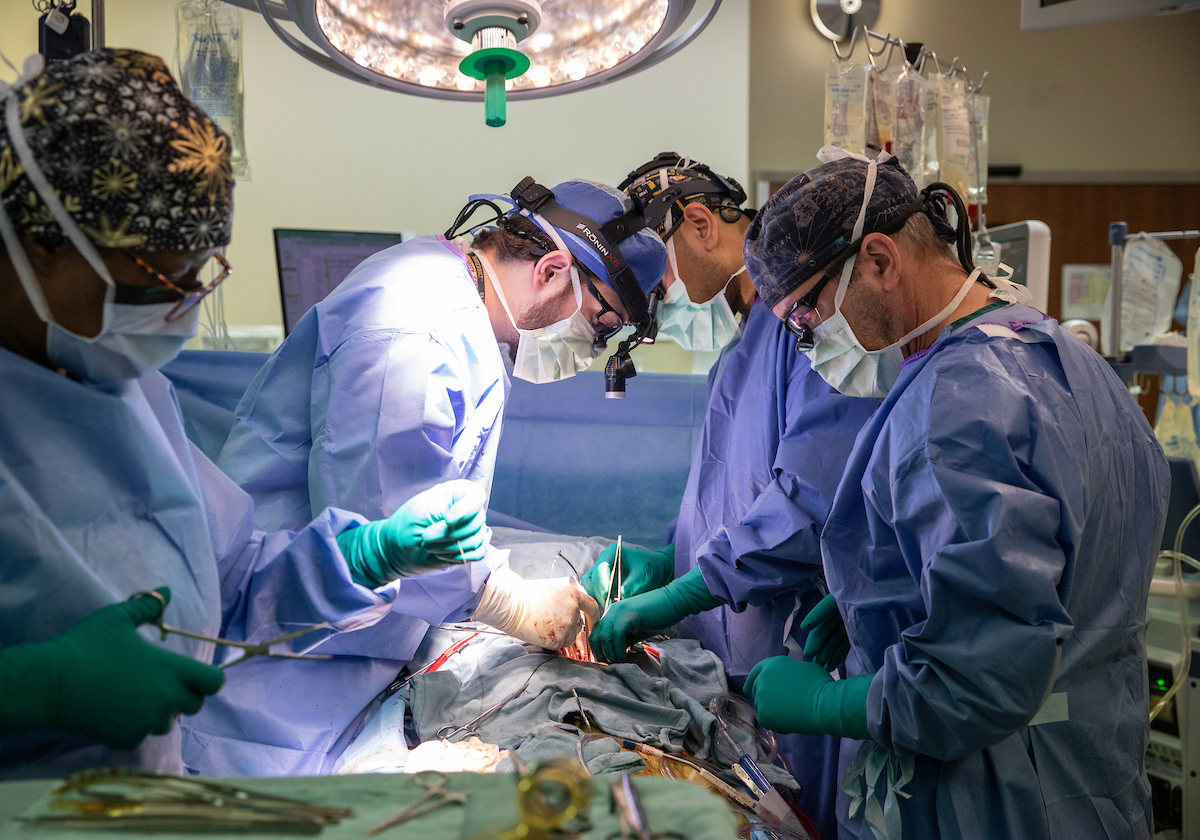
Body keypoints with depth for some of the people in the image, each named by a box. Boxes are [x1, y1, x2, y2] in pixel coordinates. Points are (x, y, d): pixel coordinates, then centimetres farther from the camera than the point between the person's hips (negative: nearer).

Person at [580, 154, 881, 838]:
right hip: (744, 653, 9)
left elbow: (812, 498, -27)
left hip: (811, 653, -9)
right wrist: (671, 557, 6)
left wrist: (675, 596, -23)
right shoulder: (749, 330, 15)